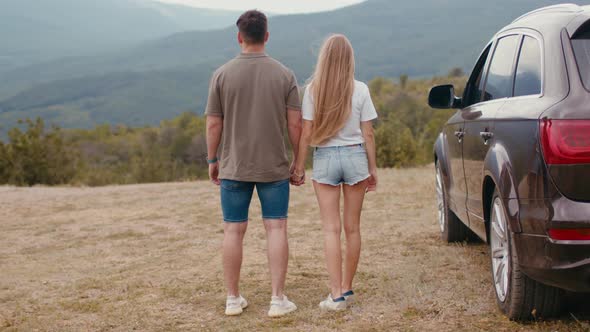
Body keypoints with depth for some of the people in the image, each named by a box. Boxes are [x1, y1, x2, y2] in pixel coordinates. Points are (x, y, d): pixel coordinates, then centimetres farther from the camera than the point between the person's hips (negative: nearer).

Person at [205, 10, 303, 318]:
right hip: (274, 167, 0)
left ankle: (233, 298, 14)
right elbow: (295, 123, -4)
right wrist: (298, 161, 6)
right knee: (276, 229, 4)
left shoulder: (222, 75, -5)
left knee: (233, 231, 8)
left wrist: (212, 160, 9)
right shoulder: (284, 75, -3)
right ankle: (278, 299, 2)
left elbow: (213, 124, -3)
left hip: (234, 167, 0)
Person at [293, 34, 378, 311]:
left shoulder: (313, 90, -5)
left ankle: (336, 294, -4)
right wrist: (372, 168, 7)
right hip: (354, 156, 1)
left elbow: (306, 133, -5)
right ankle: (346, 289, 20)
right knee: (352, 228, 11)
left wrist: (299, 165, 3)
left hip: (325, 159, -1)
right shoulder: (360, 90, -4)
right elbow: (368, 134, -1)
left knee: (331, 229, 1)